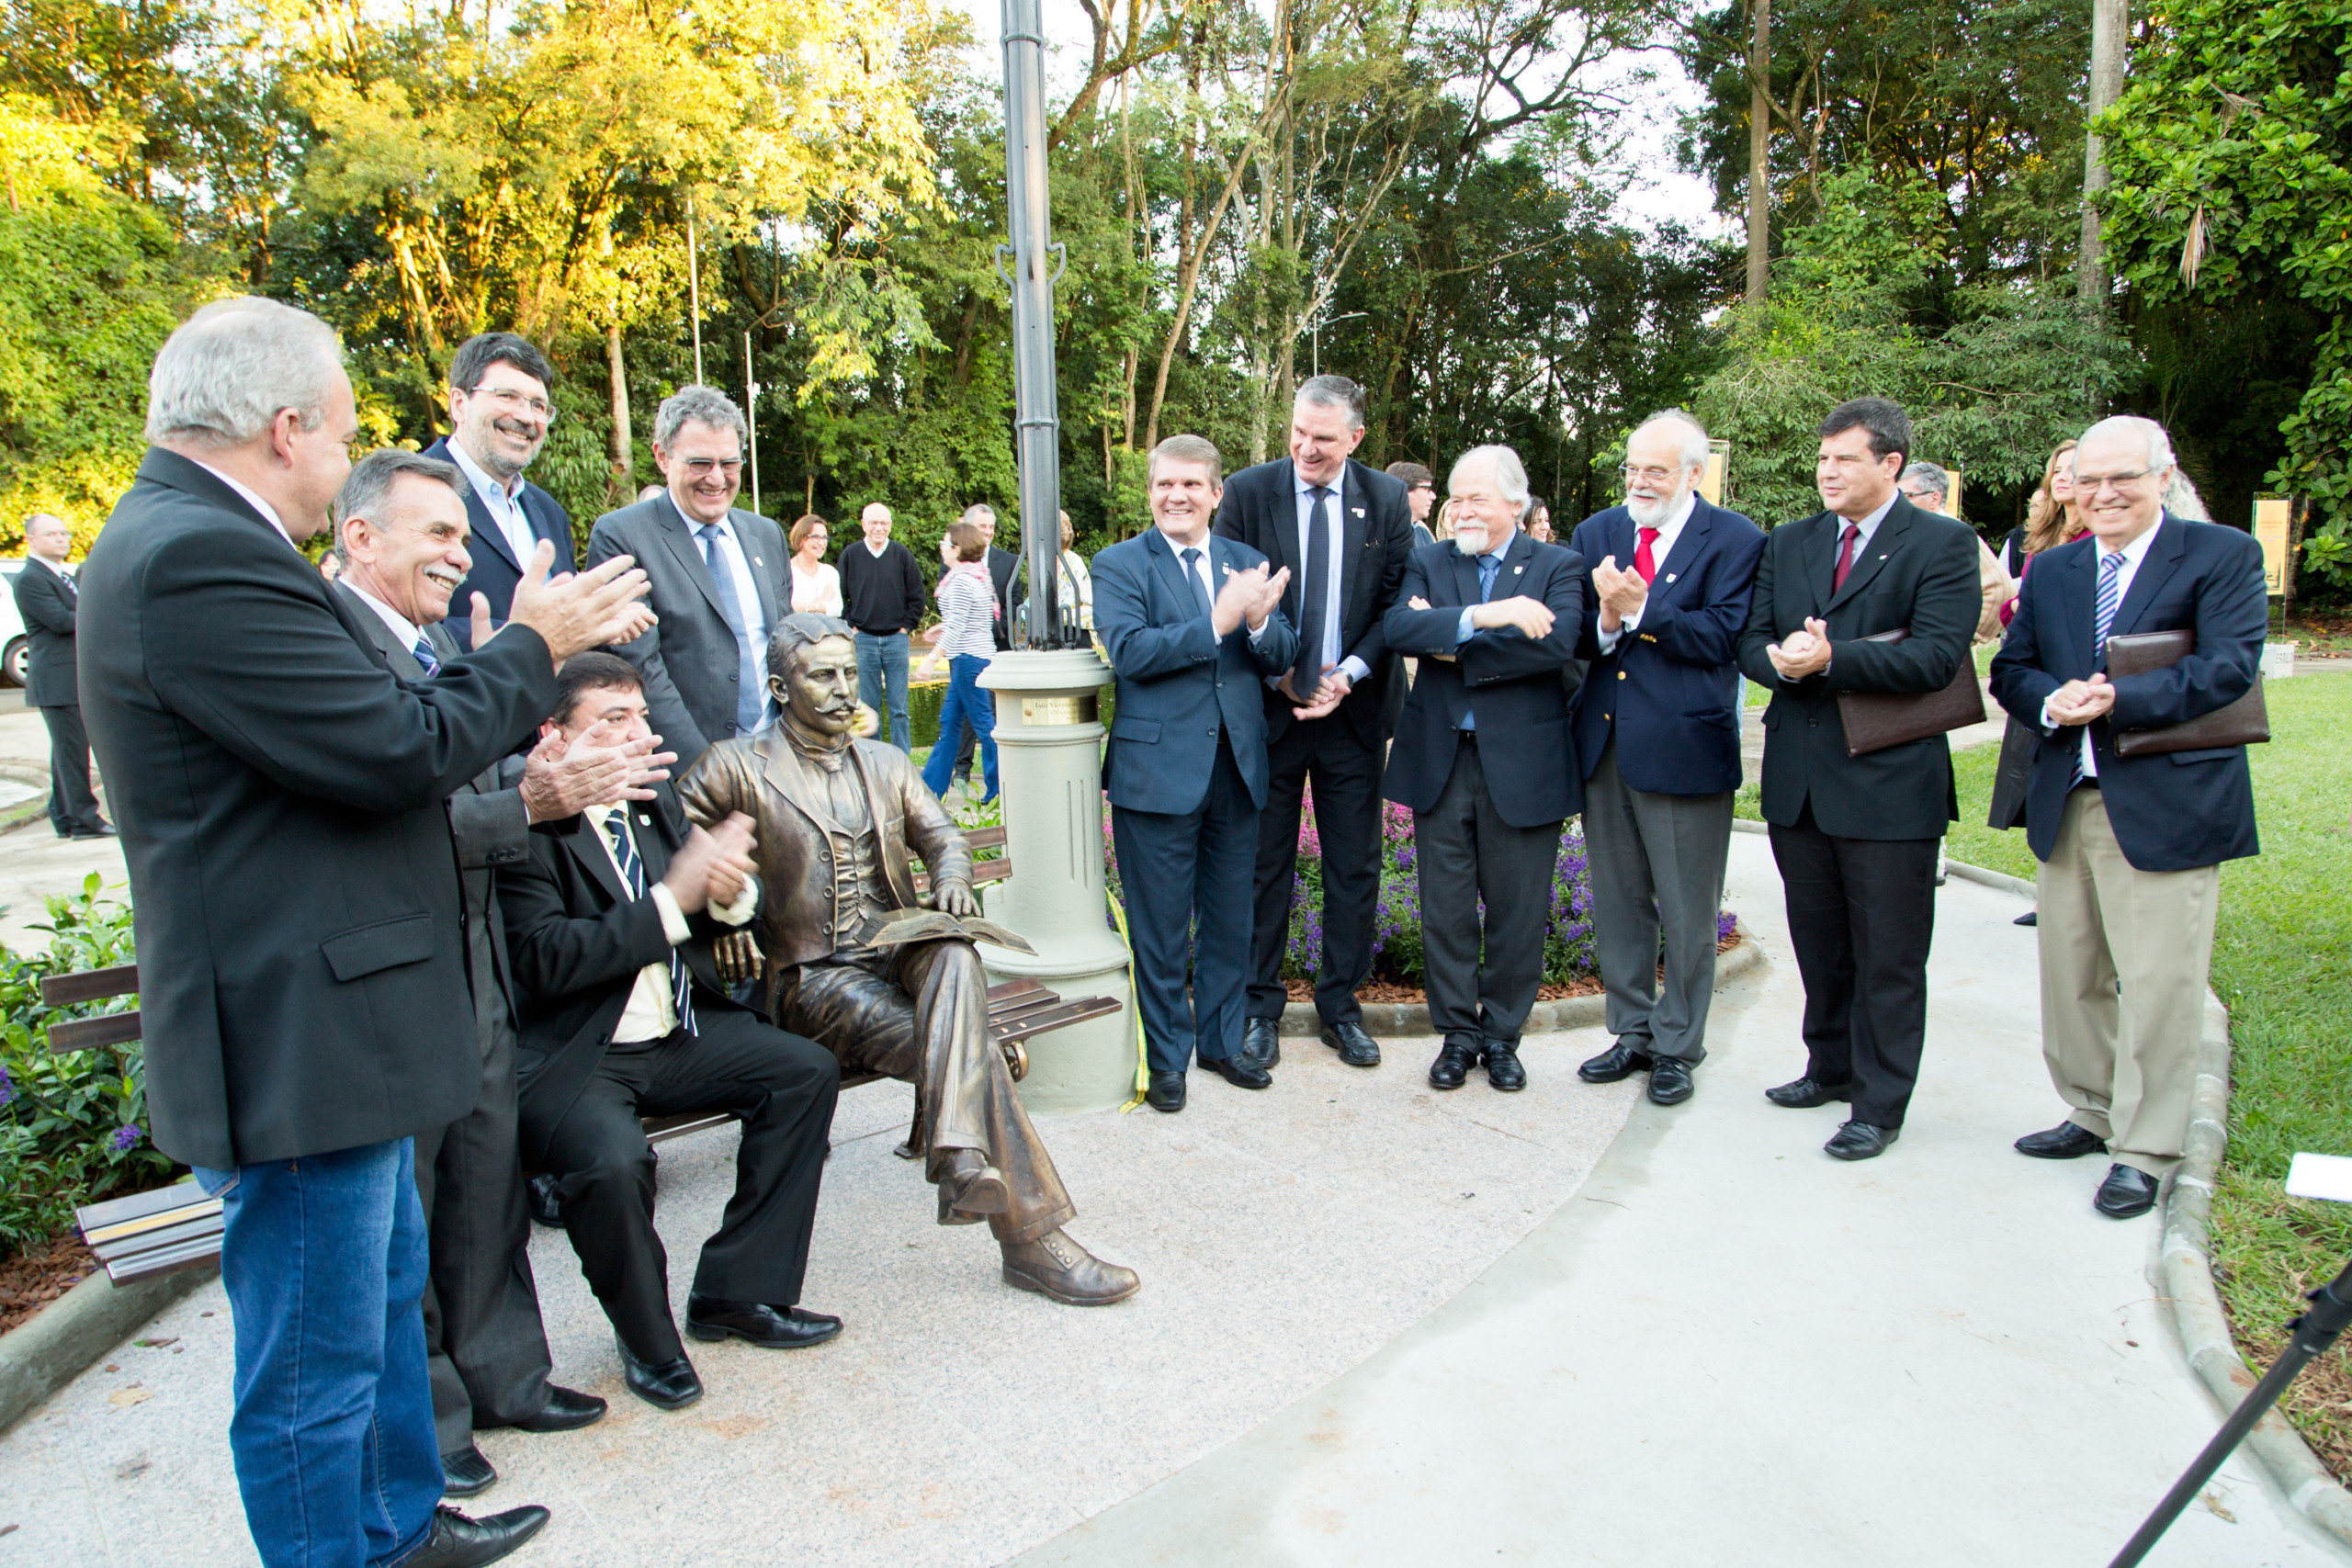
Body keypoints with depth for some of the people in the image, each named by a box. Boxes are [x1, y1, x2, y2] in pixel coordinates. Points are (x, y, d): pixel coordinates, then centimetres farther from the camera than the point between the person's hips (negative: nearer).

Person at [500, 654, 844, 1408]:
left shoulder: (655, 803, 9)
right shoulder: (530, 828, -14)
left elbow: (727, 914, 12)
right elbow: (546, 960, -23)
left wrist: (729, 889, -13)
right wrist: (671, 900, -25)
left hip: (676, 1034, 8)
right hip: (570, 1055, -7)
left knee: (806, 1071, -6)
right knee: (612, 1161, -32)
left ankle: (737, 1291, 7)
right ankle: (647, 1338, 1)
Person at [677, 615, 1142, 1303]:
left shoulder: (885, 763, 19)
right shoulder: (740, 768, 3)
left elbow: (941, 834, 17)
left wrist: (951, 876, -7)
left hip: (900, 954, 4)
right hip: (816, 978, -3)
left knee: (955, 953, -36)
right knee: (977, 1054, -26)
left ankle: (956, 1149, -48)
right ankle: (1031, 1237, -23)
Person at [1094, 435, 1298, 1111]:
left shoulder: (1246, 561, 11)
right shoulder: (1119, 565, -2)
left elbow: (1284, 655, 3)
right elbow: (1129, 650, -18)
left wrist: (1260, 622, -19)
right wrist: (1219, 622, -24)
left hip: (1237, 768, 4)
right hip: (1157, 769, -4)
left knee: (1230, 920, 15)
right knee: (1161, 929, 6)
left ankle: (1220, 1039, 33)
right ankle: (1166, 1056, 22)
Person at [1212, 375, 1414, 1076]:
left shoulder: (1387, 501, 2)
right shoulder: (1247, 492, -3)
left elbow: (1397, 604, 1)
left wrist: (1349, 674, -12)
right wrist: (1278, 676, -10)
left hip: (1352, 710, 2)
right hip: (1267, 709, -1)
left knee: (1355, 868, 8)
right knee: (1264, 865, 8)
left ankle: (1340, 1006, 24)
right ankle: (1261, 1008, 22)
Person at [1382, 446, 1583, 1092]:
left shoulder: (1559, 566, 2)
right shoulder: (1429, 562, 8)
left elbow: (1557, 643, -17)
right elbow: (1399, 627, -12)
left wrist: (1457, 652, -14)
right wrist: (1481, 616, -25)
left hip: (1523, 764, -2)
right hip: (1441, 760, 2)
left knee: (1517, 911, 8)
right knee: (1446, 910, 8)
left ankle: (1501, 1035, 25)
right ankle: (1458, 1033, 24)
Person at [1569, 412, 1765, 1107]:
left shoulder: (1734, 539, -4)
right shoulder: (1595, 533, 9)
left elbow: (1722, 636, -16)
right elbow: (1573, 636, 1)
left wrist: (1638, 610, -20)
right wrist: (1606, 619, -19)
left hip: (1685, 748, -4)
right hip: (1605, 745, 5)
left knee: (1687, 912, 6)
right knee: (1617, 902, 15)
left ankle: (1677, 1047, 22)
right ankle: (1633, 1033, 30)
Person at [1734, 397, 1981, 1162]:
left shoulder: (1942, 544, -5)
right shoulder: (1788, 543, 12)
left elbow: (1937, 656, -16)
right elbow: (1750, 640, 7)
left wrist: (1831, 658, -25)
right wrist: (1781, 661, -16)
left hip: (1890, 782, -5)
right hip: (1799, 777, 5)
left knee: (1888, 955, 4)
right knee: (1819, 944, 17)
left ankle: (1880, 1105, 16)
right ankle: (1832, 1066, 35)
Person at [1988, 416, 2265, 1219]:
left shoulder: (2223, 555, -2)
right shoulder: (2050, 569, 13)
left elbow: (2229, 666, -14)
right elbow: (2010, 670, 10)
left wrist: (2117, 700, -23)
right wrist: (2051, 702, -11)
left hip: (2168, 803, -5)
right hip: (2065, 802, 5)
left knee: (2158, 983, 0)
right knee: (2070, 975, 14)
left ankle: (2144, 1151, 13)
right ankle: (2093, 1112, 32)